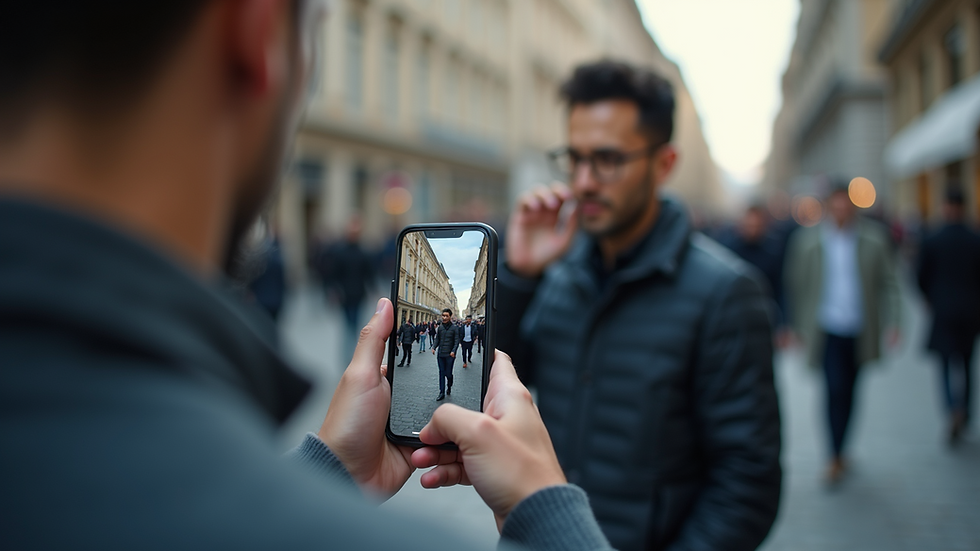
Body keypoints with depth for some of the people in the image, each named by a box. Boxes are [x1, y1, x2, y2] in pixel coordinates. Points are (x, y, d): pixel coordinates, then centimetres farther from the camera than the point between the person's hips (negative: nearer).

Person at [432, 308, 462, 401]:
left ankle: (449, 386, 33)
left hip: (449, 355, -3)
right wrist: (434, 347, -4)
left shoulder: (454, 328, -2)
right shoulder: (440, 327, 8)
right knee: (441, 373, 5)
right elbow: (437, 339, 13)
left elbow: (456, 341, -3)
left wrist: (453, 351, -16)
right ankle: (442, 393, 9)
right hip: (440, 354, 3)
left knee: (448, 373, 3)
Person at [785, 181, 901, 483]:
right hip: (827, 329, -2)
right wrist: (799, 326, 4)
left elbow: (889, 281, 3)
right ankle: (836, 458, -3)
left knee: (848, 391, 13)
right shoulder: (807, 240, -3)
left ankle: (838, 453, 30)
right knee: (835, 388, -15)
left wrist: (892, 322, -6)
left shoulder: (875, 237, 0)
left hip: (860, 330, 3)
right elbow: (796, 285, 4)